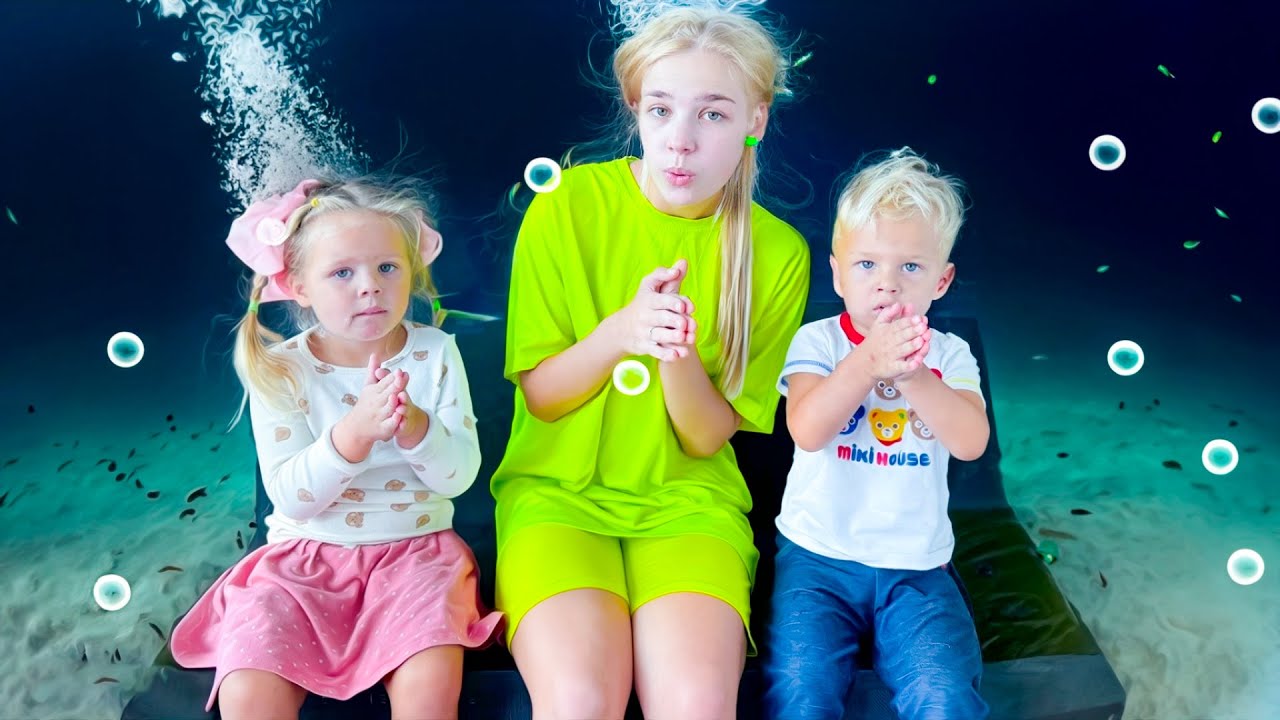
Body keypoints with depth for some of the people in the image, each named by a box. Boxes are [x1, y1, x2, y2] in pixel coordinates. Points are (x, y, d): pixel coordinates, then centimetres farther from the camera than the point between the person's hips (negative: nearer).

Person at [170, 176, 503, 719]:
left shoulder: (435, 354, -1)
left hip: (414, 548, 0)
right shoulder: (280, 370, -5)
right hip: (304, 555, 0)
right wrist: (354, 433, -30)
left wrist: (414, 426, -26)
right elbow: (291, 497, -13)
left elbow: (460, 475, -5)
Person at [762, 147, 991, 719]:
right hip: (818, 557, -1)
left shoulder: (948, 354, 4)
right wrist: (867, 363, -32)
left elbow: (971, 442, -13)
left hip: (916, 567, 1)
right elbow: (807, 430, -19)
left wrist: (913, 373, -28)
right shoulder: (818, 340, -1)